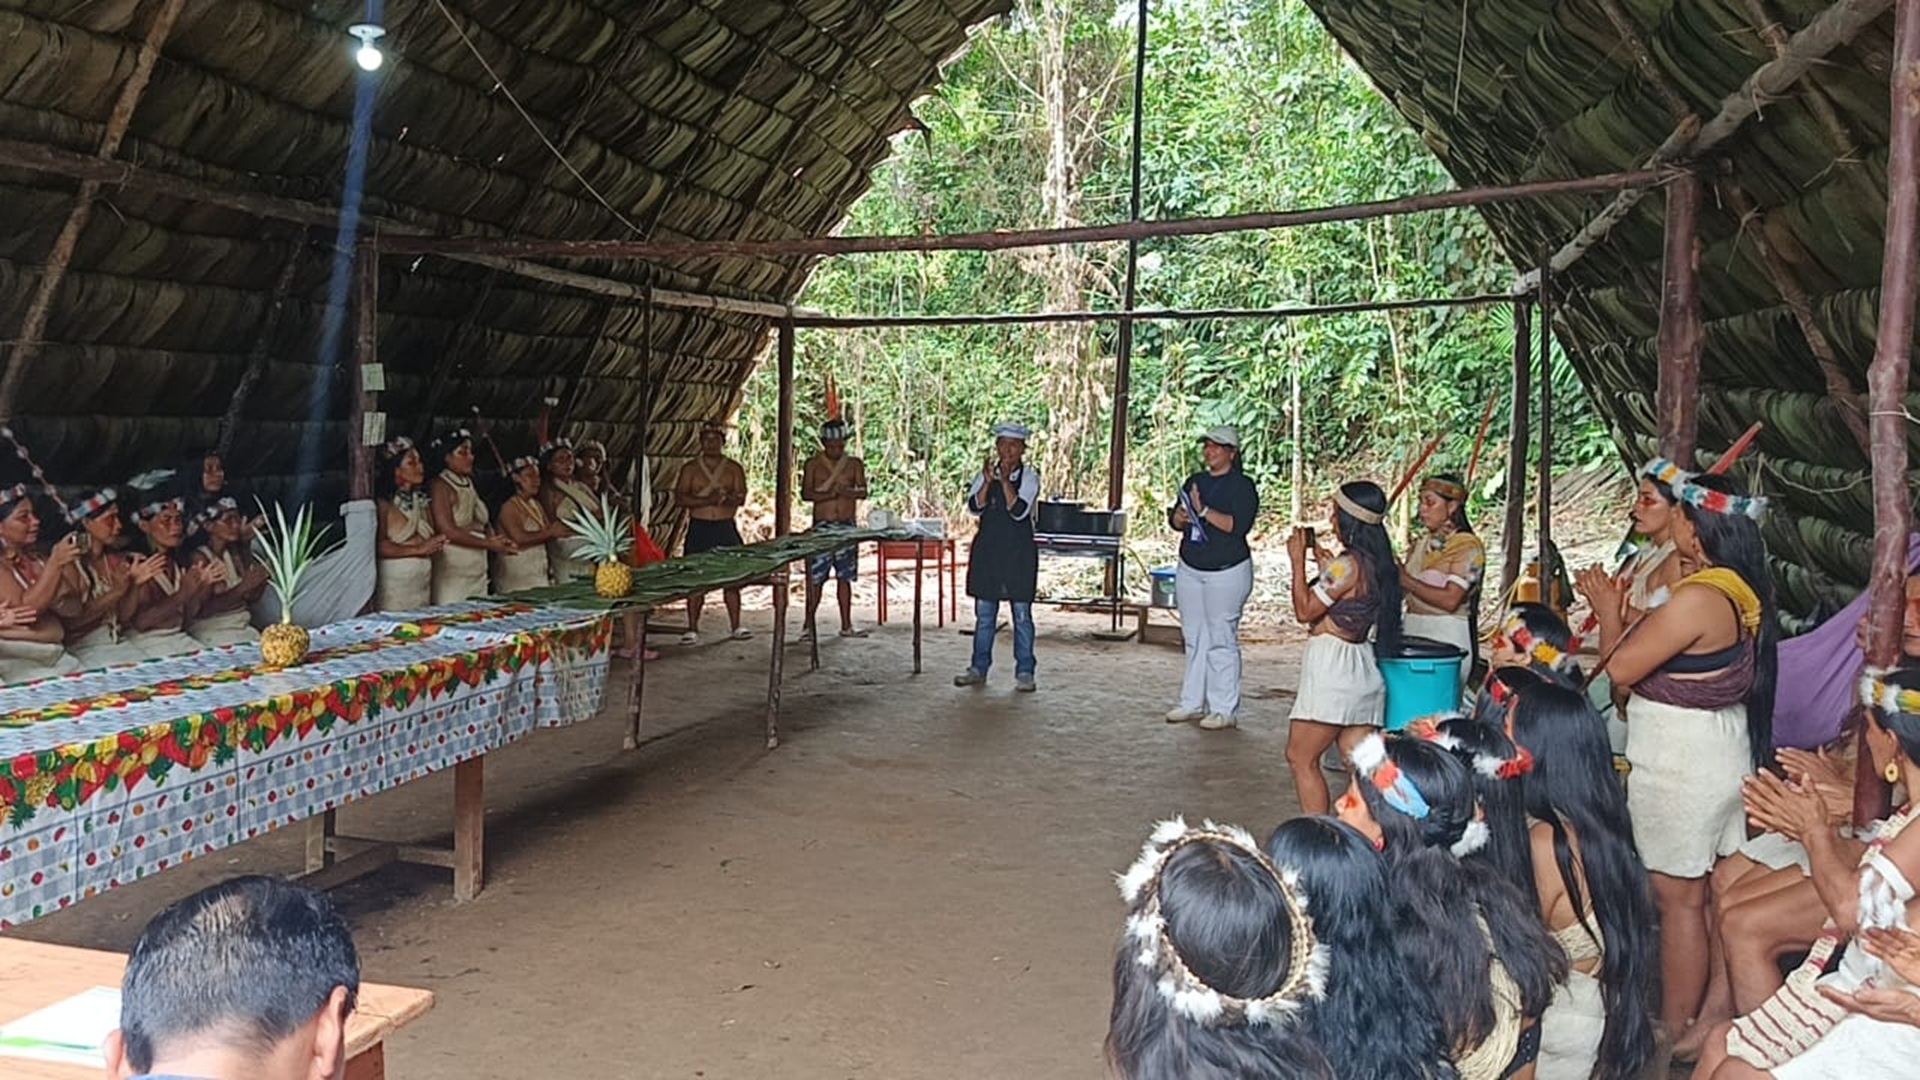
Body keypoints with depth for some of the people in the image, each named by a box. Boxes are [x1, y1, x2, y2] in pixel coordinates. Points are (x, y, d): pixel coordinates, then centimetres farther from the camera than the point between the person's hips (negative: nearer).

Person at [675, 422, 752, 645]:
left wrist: (726, 497, -24)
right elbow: (679, 498, -5)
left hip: (726, 528, 1)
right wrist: (706, 500, -18)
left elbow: (741, 497, -2)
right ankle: (692, 629, 4)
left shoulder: (734, 468, 8)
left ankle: (735, 626, 12)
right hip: (698, 528, -1)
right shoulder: (690, 469, 5)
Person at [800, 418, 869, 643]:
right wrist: (829, 494, -21)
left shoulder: (854, 463, 8)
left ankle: (846, 626, 12)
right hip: (822, 525, -2)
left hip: (848, 525, 2)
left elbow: (863, 491, -1)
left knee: (845, 577, 7)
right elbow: (805, 493, -6)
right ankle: (810, 625, 2)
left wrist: (847, 491, -23)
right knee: (815, 578, -5)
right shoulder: (813, 464, 2)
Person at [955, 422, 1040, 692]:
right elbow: (974, 508, -5)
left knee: (1021, 613, 1)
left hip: (1018, 550, -3)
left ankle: (1024, 672, 7)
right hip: (987, 547, 4)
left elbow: (1019, 512, -17)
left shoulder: (1029, 476, -4)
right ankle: (978, 668, 18)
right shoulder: (985, 473, 6)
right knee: (984, 612, 10)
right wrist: (988, 481, -18)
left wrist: (1005, 480, -24)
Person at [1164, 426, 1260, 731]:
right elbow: (1174, 517, 14)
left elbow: (1239, 525, -18)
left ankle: (1225, 709, -1)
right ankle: (1193, 703, 17)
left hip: (1227, 571, -6)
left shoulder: (1242, 486, -6)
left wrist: (1204, 511, -22)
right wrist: (1179, 517, -8)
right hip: (1189, 569, 6)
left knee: (1221, 640, -6)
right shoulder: (1195, 481, 14)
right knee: (1194, 638, 10)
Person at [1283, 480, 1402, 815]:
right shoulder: (1379, 562, 10)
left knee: (1301, 758, 1)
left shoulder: (1349, 564, -18)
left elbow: (1305, 610, -13)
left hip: (1332, 667, -9)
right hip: (1361, 666, 9)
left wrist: (1297, 560, -6)